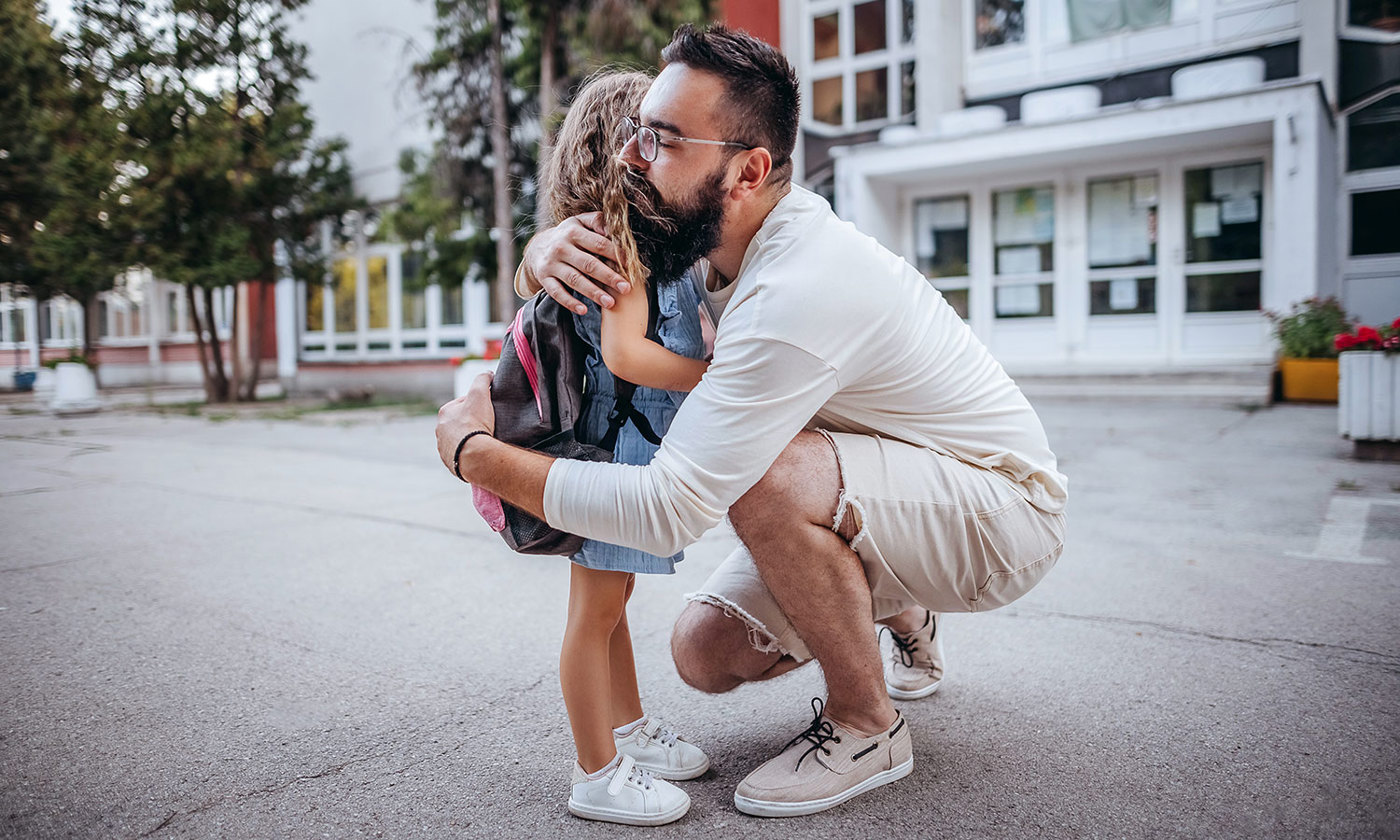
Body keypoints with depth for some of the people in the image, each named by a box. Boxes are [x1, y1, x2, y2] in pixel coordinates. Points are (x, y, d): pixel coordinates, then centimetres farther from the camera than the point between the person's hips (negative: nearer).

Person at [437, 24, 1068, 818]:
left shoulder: (794, 294, -34)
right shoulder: (729, 232, -6)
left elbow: (664, 511, -35)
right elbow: (601, 243, 7)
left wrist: (473, 450, -24)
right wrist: (549, 247, -20)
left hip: (1006, 511, -8)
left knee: (767, 476, -36)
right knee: (706, 652, 0)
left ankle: (868, 728, -10)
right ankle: (897, 609, 26)